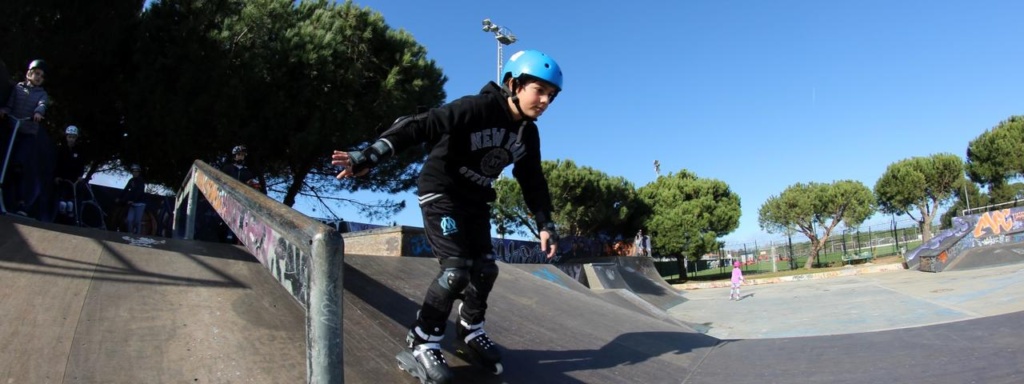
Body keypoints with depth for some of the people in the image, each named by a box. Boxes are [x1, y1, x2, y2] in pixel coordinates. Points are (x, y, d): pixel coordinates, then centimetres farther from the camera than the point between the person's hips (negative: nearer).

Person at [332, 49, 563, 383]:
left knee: (485, 269, 8)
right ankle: (419, 346, -1)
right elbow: (419, 126, -28)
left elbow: (533, 181, 11)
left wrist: (545, 224, 6)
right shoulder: (477, 109, -24)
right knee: (456, 269, -17)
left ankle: (470, 335, 31)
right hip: (441, 193, -8)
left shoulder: (528, 134, 0)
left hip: (475, 201, 8)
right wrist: (369, 156, -36)